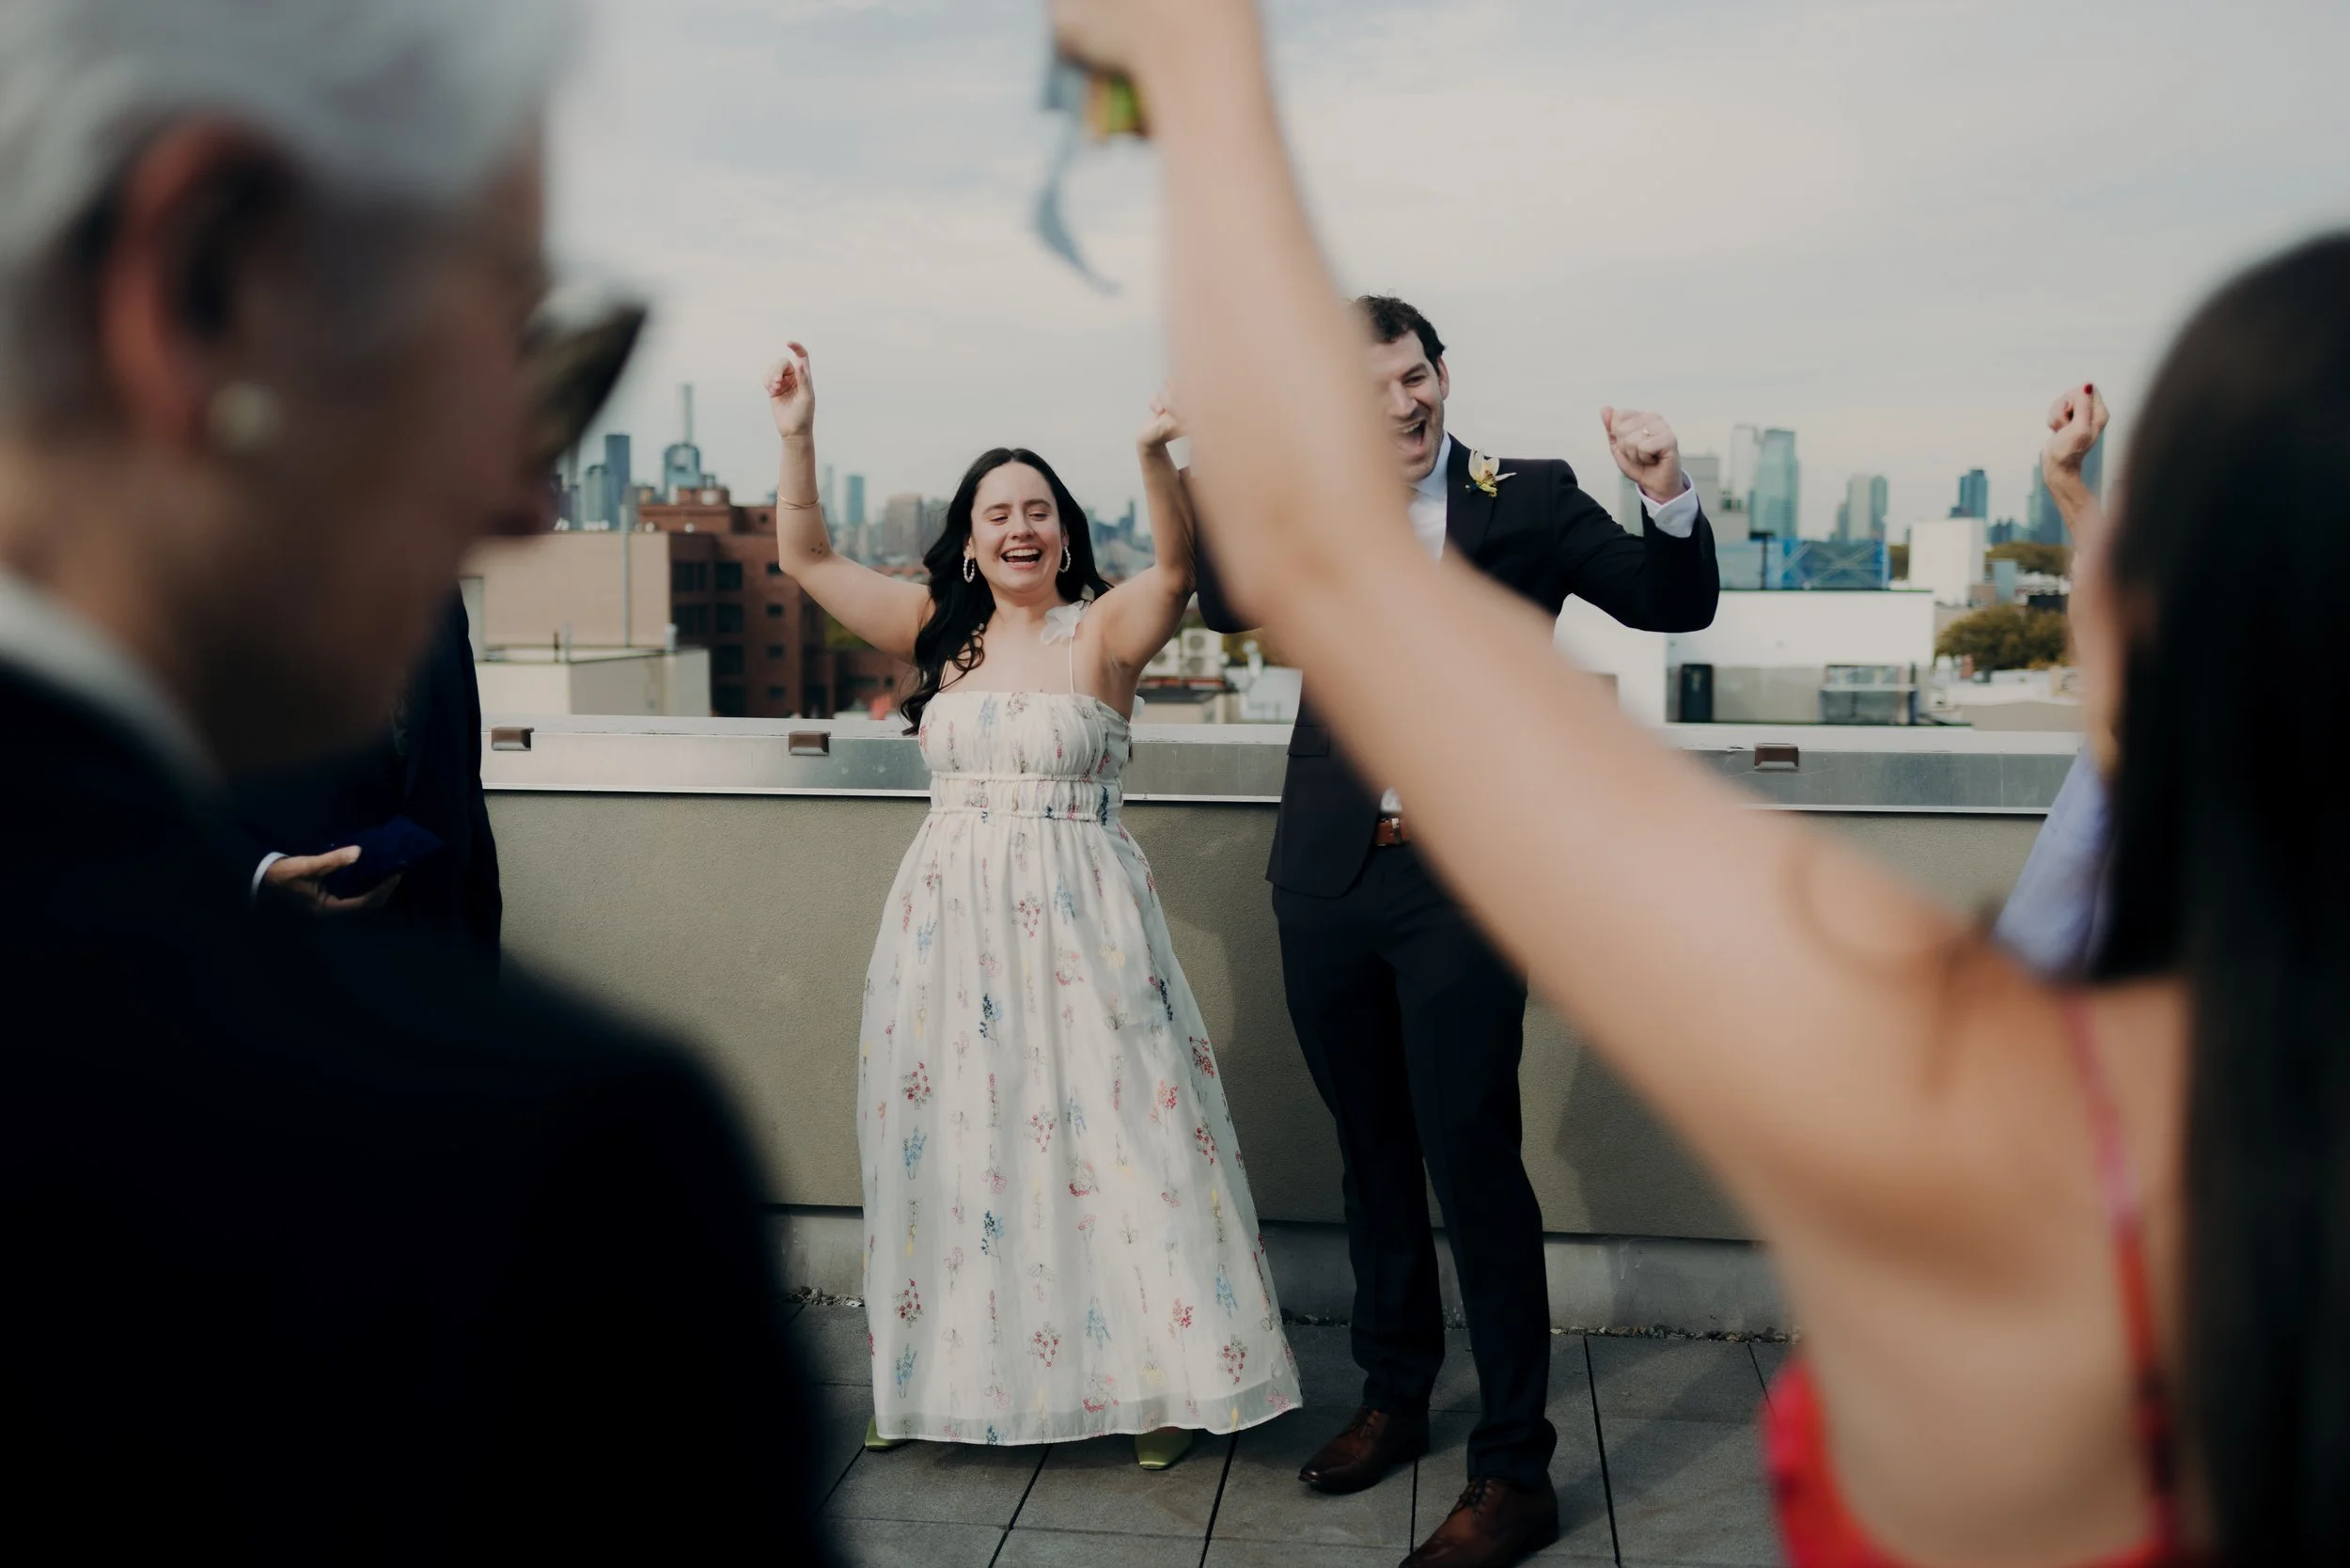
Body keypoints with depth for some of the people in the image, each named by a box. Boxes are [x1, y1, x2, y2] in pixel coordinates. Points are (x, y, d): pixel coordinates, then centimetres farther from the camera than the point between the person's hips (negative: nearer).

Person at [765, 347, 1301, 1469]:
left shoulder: (1102, 631, -2)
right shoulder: (939, 631, 8)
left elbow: (1176, 567, -21)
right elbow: (806, 557, 7)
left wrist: (1154, 455, -36)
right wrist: (796, 437, -4)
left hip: (1079, 919, -3)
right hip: (951, 918, 4)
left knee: (1109, 1131, -1)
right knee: (952, 1137, 10)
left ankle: (1159, 1374, 13)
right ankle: (958, 1370, 26)